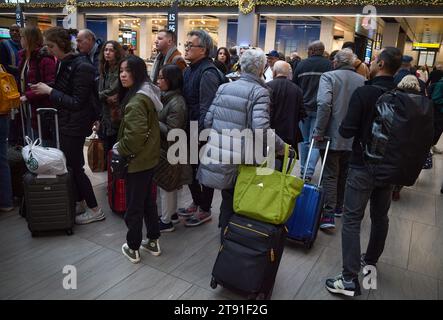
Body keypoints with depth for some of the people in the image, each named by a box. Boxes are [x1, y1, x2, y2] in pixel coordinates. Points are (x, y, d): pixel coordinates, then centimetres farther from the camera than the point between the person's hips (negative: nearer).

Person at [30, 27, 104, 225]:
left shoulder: (81, 67, -18)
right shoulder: (62, 63, 7)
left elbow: (77, 102, -20)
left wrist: (50, 91, -18)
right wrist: (44, 90, 4)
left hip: (75, 125, -8)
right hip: (64, 122, 8)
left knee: (74, 167, -1)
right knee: (71, 164, 13)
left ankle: (94, 210, 12)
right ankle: (79, 203, 28)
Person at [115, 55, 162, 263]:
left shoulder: (136, 101, -23)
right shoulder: (147, 94, 8)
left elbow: (135, 136, -30)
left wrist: (119, 149, -12)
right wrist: (122, 145, 14)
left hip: (137, 160, -10)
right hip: (148, 158, 10)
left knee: (133, 206, 6)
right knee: (147, 200, 19)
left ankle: (133, 248, 22)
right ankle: (153, 241, 32)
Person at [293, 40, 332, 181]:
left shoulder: (301, 64, 3)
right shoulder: (328, 64, -3)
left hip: (303, 108, 2)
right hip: (320, 109, -2)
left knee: (304, 140, 12)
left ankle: (303, 170, 19)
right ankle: (309, 171, -5)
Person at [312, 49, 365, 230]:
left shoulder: (329, 76, -7)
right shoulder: (363, 81, 5)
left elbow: (324, 104, -22)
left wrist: (319, 131, -16)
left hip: (332, 136, -4)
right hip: (353, 138, 4)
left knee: (330, 175, 2)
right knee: (344, 174, 19)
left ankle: (329, 215, -3)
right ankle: (339, 207, 32)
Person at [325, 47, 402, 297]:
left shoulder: (363, 93, -17)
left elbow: (347, 131, -19)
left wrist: (341, 128, 2)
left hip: (363, 166, -6)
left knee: (352, 220, -1)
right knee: (380, 217, 20)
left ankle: (350, 279, -2)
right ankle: (371, 261, 38)